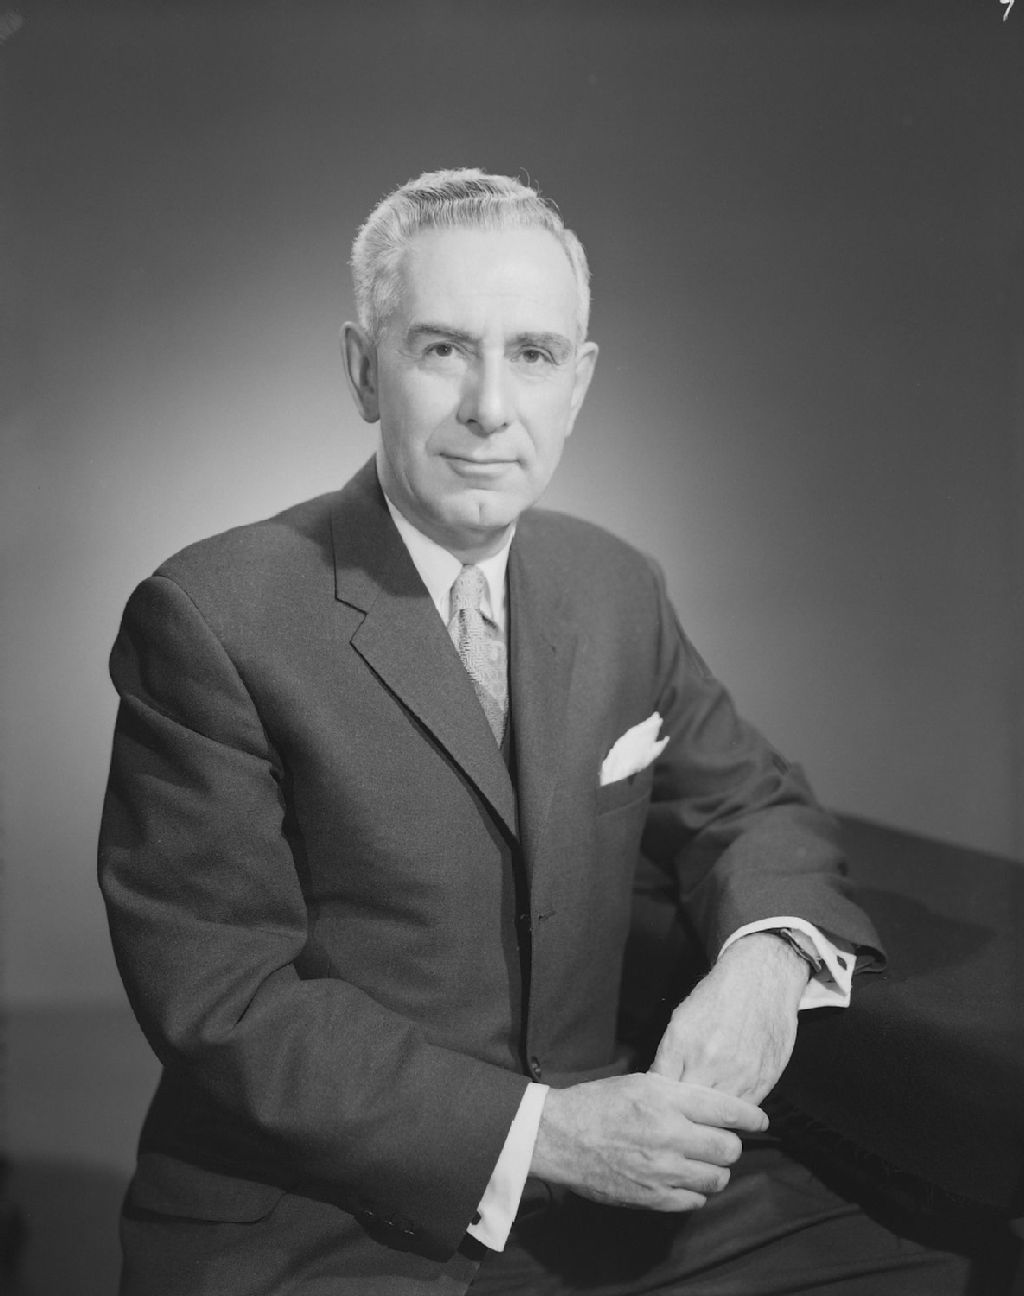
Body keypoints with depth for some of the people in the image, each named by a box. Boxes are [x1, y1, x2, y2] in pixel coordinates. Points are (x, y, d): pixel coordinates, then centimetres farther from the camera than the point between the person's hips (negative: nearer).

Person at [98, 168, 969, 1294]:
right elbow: (224, 1002, -15)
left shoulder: (620, 589, 3)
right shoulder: (211, 620, -14)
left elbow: (751, 807, 12)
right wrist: (537, 1129, -21)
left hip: (604, 1169, 4)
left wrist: (766, 949, -10)